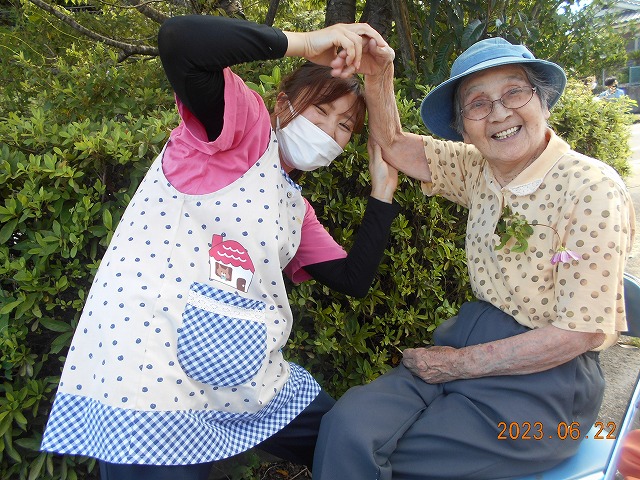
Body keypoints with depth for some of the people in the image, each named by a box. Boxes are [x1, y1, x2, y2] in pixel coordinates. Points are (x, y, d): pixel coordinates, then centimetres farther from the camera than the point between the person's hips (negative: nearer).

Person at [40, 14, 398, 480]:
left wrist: (383, 185, 16)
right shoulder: (246, 125, -3)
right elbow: (179, 39, -20)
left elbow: (355, 279, 13)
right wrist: (306, 41, -13)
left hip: (250, 384, 9)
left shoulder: (297, 209, 17)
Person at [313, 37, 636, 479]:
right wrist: (378, 73, -7)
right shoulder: (478, 170, 2)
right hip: (470, 337, 5)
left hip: (547, 378, -5)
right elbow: (393, 145, 11)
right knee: (347, 425, -21)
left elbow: (580, 332, -16)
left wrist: (458, 364, -13)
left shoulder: (594, 189, -15)